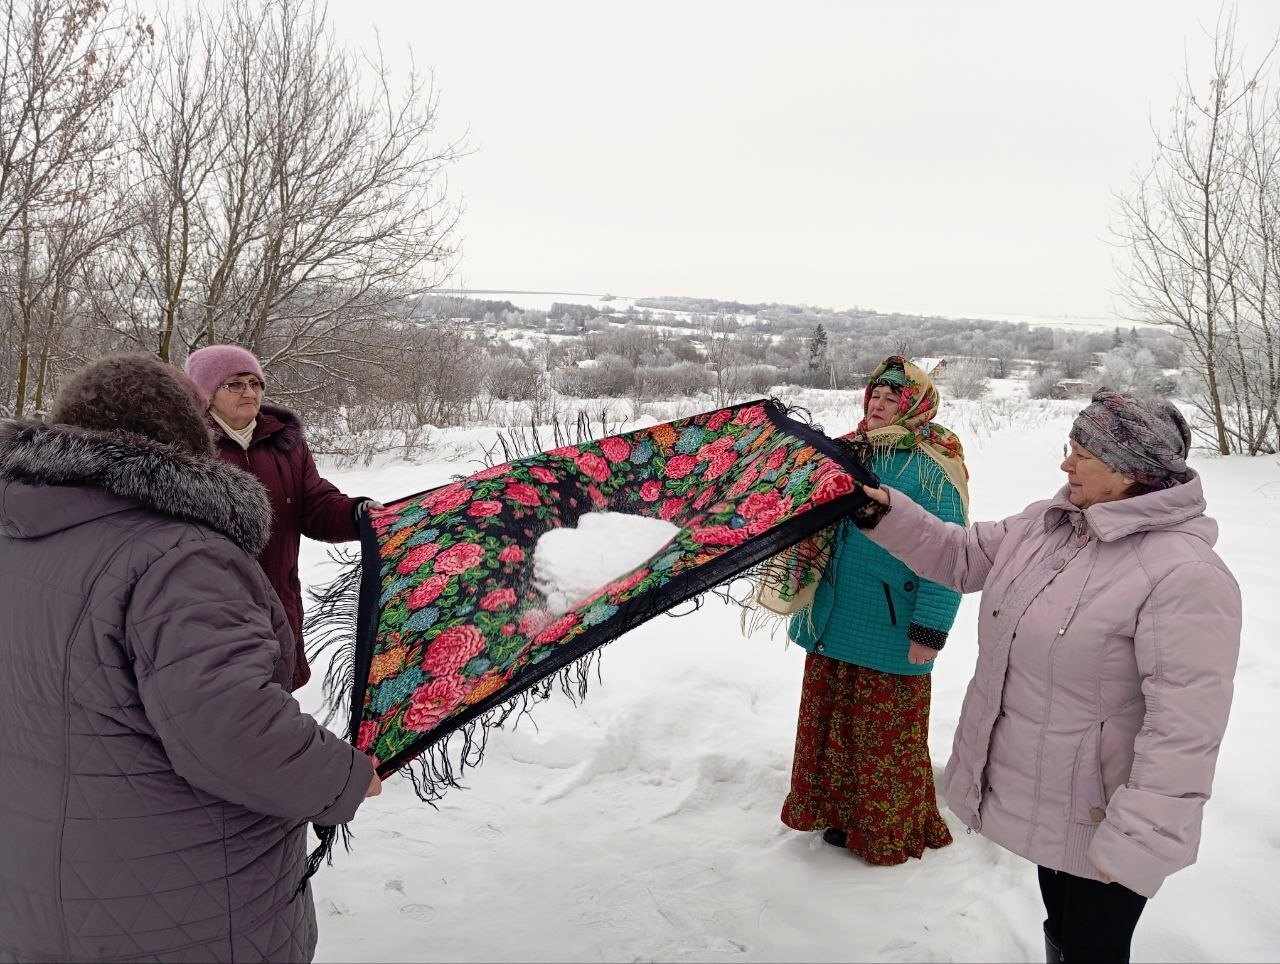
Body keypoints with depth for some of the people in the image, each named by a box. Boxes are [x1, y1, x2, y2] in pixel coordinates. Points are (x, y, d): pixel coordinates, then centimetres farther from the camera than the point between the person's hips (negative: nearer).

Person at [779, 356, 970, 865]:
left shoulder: (933, 468, -12)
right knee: (831, 724, 17)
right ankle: (839, 809, 36)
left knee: (888, 737, 7)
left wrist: (929, 630, -19)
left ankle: (888, 831, 26)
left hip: (890, 632, -6)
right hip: (834, 624, 7)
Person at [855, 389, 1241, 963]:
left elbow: (1184, 728, -28)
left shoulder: (1185, 575, -26)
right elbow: (959, 556, 12)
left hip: (1100, 820, -7)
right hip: (1041, 795, 8)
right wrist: (887, 509, 0)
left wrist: (1135, 843, -26)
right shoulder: (1044, 524, 0)